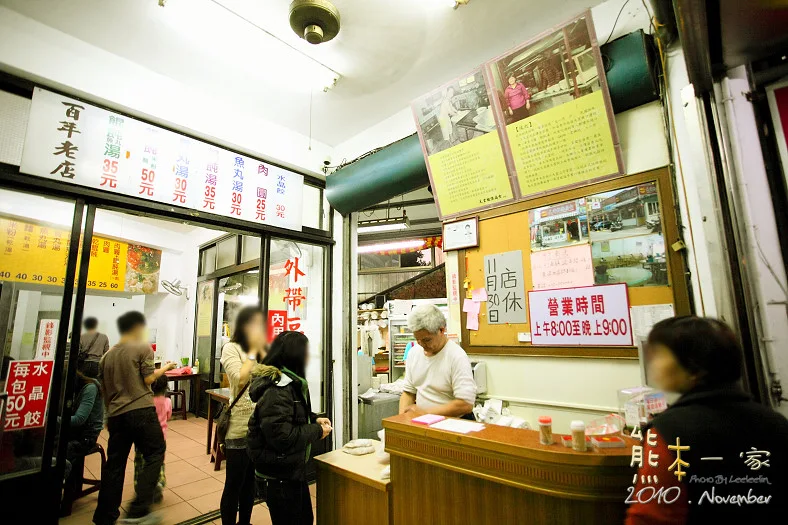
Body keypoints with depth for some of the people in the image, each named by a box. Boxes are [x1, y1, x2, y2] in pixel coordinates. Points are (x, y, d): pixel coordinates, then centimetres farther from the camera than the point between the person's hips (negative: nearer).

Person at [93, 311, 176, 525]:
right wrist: (164, 368, 7)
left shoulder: (108, 355, 13)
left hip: (116, 414, 6)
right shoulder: (143, 347, -5)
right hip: (141, 411, -6)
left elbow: (104, 388, 19)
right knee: (155, 455, 4)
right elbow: (148, 379, -9)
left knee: (114, 464, 14)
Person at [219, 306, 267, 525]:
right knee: (234, 484, 9)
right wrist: (253, 350, -15)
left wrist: (262, 350, -7)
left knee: (251, 480, 21)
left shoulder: (264, 349, 8)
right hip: (240, 427, -6)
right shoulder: (231, 348, -9)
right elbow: (240, 379, -22)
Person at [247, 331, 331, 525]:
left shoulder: (290, 382, 6)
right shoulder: (276, 390, -27)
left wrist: (314, 420, 2)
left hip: (293, 469, 10)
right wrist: (317, 432, -19)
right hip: (280, 474, -10)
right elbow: (281, 436, -31)